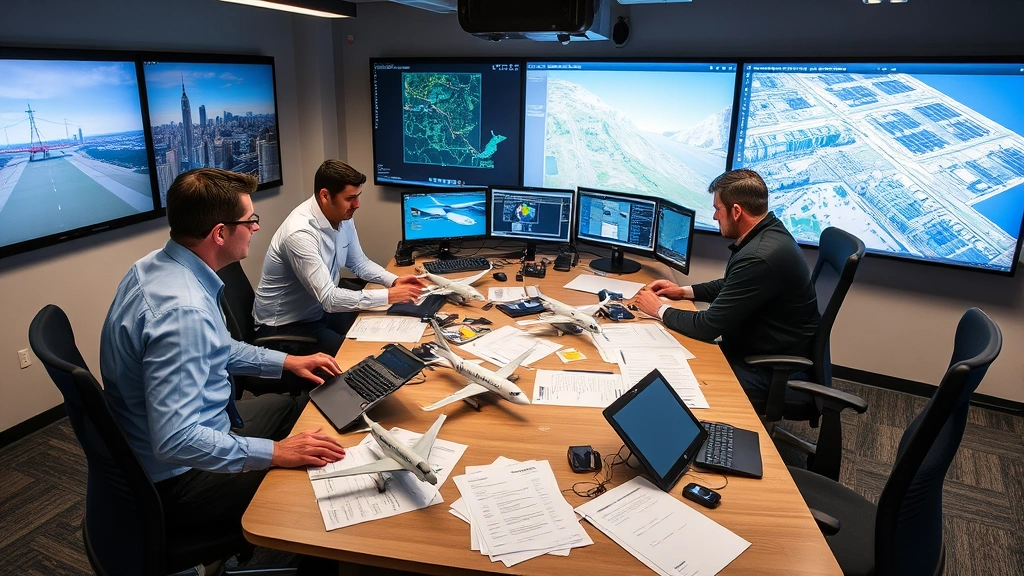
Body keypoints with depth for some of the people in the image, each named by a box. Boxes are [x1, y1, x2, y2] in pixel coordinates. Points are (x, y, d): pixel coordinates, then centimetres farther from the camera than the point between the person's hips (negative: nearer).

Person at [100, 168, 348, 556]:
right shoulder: (181, 311, -34)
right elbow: (174, 442, -36)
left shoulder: (159, 266, -3)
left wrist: (286, 362, 9)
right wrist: (275, 453, -29)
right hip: (178, 479, -10)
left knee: (296, 404, 22)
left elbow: (214, 349, 13)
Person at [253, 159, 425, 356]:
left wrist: (393, 280, -8)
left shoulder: (343, 217, -5)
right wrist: (389, 296, -30)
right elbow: (329, 298, -32)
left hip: (320, 310, 8)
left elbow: (359, 263, 10)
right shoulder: (300, 232, -31)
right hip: (284, 325, -8)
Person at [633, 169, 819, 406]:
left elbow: (708, 327, -25)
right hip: (763, 350, 9)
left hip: (775, 371, -9)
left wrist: (660, 310, -9)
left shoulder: (760, 257, -31)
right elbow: (730, 286, 20)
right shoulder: (767, 233, 1)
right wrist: (684, 291, 11)